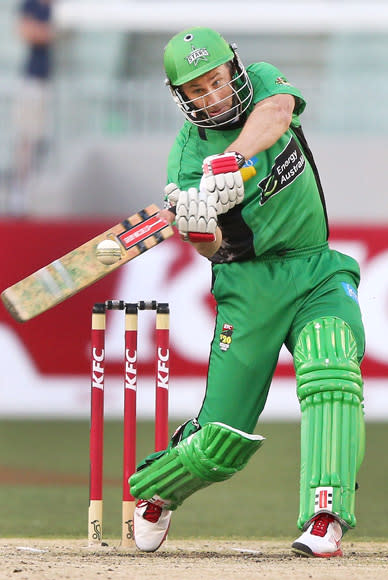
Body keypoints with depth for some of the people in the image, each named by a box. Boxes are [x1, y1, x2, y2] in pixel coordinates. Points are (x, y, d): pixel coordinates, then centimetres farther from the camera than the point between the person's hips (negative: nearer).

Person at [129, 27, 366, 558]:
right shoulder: (187, 157, -8)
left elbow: (277, 110, -26)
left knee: (331, 372, -28)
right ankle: (150, 490, 29)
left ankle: (325, 518, -34)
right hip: (249, 284, -1)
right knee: (226, 438, -2)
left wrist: (232, 160, -42)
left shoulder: (262, 82, -1)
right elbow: (212, 249, -17)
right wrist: (196, 227, -40)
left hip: (319, 273, 2)